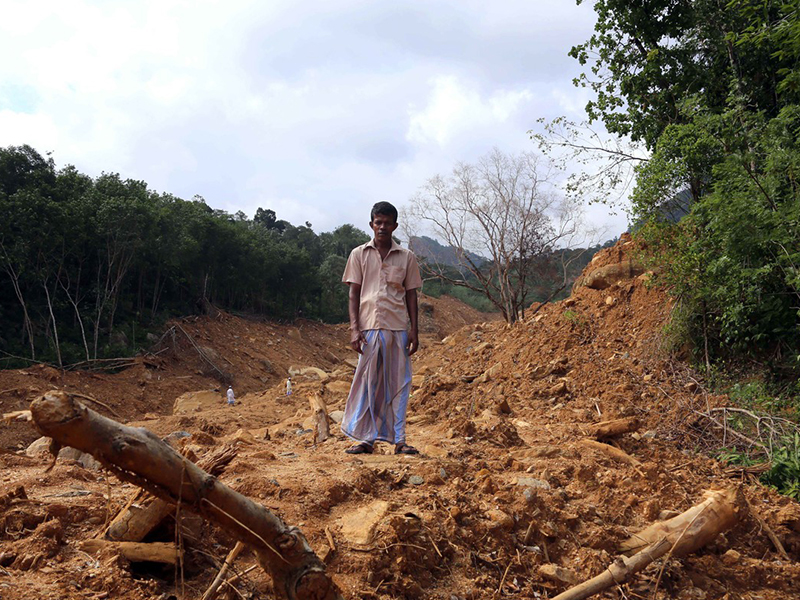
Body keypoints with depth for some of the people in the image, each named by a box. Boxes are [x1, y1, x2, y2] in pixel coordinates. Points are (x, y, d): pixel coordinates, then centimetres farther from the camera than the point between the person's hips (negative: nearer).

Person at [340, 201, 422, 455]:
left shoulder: (406, 257, 9)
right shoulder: (359, 254, 6)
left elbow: (411, 294, 10)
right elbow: (353, 293, 4)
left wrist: (414, 330, 4)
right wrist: (354, 329, -5)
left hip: (398, 328, 1)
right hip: (369, 327, -1)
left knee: (398, 384, 4)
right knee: (367, 383, 2)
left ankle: (399, 440, 11)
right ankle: (366, 439, 11)